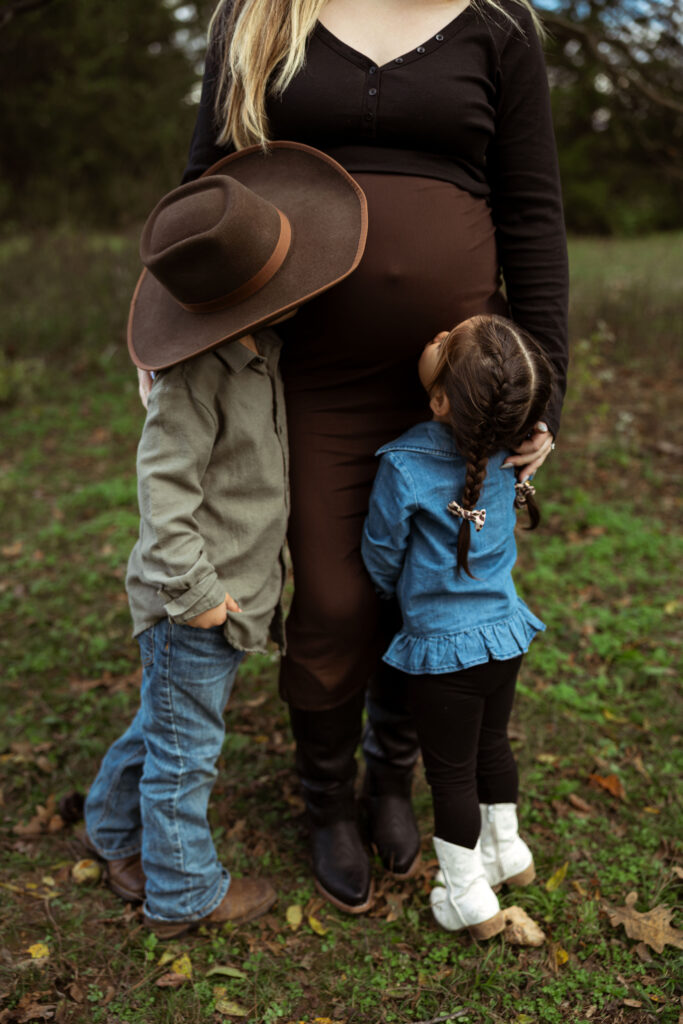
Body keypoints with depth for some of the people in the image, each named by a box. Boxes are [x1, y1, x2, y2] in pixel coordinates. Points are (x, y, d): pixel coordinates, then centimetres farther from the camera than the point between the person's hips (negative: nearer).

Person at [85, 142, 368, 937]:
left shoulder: (260, 347, 1)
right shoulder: (195, 375, -26)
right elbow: (164, 487, -25)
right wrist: (194, 590, -22)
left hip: (233, 588, 9)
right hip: (192, 606, -9)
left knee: (165, 720, 25)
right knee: (186, 744, 9)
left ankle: (115, 830, 47)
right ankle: (184, 892, 29)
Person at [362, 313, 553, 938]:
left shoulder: (404, 467, -25)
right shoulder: (508, 448, -9)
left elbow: (381, 557, -9)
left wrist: (400, 595, 11)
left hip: (443, 649, -6)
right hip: (506, 632, 6)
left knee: (451, 771, 13)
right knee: (491, 744, 27)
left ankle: (470, 898, 28)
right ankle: (507, 851, 46)